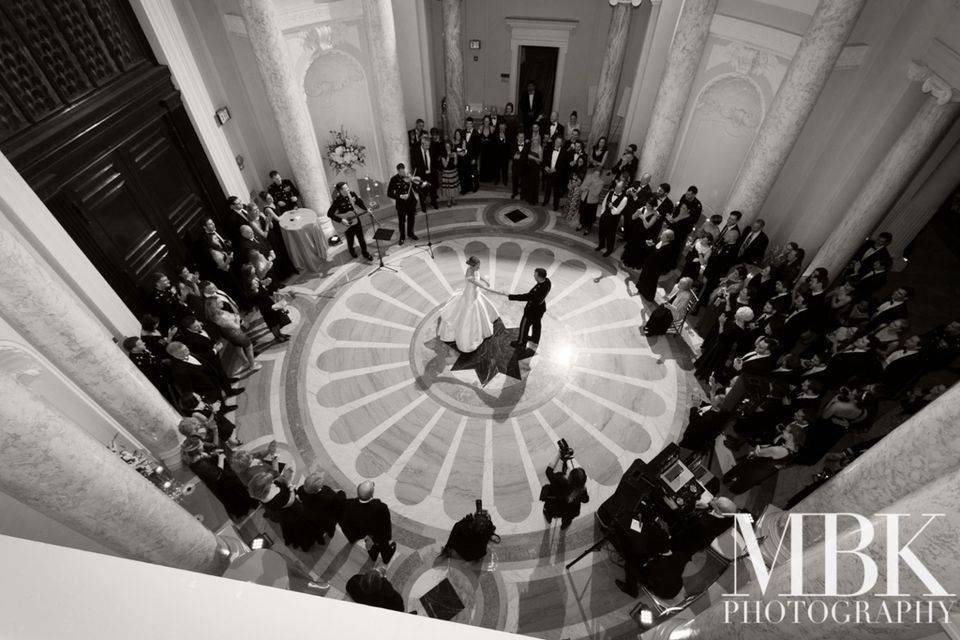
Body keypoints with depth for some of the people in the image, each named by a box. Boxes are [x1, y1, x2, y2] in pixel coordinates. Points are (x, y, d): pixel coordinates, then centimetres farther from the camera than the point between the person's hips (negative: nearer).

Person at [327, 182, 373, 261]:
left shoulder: (352, 194, -8)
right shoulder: (338, 200, -22)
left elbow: (361, 203, 5)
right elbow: (329, 213, -22)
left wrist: (367, 210, -15)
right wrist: (341, 220, -25)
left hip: (356, 221, 4)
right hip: (347, 225, -3)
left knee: (361, 239, 11)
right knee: (350, 241, 14)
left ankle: (365, 253, 31)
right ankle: (352, 252, 44)